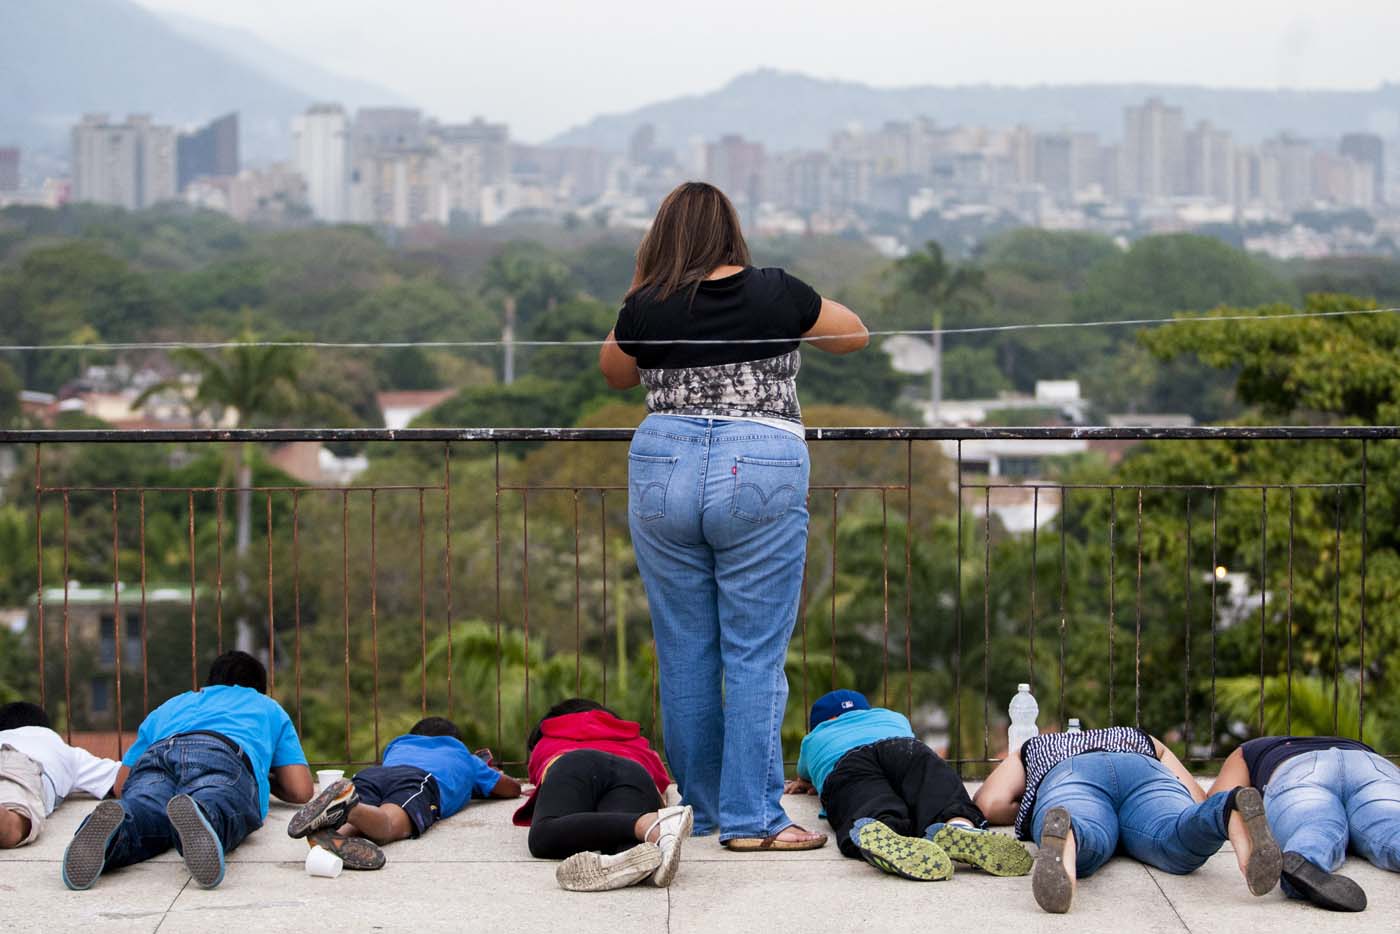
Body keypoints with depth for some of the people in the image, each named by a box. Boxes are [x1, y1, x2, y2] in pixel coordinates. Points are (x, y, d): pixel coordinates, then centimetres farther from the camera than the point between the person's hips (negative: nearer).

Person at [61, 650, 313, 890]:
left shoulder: (171, 705, 47)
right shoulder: (268, 707, 42)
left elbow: (121, 785, 43)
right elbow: (300, 791, 31)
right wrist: (267, 778, 53)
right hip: (224, 755, -3)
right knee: (216, 808, -34)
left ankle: (109, 824, -63)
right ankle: (198, 815, -70)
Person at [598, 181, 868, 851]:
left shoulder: (647, 308, 0)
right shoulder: (775, 293, -1)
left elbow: (615, 373, 22)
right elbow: (854, 335, 16)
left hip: (663, 472, 2)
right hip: (760, 476, -2)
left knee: (684, 654, 11)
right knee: (755, 656, 1)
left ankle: (697, 809, 19)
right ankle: (751, 817, -2)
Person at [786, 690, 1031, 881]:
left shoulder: (814, 740, 47)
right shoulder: (894, 718, 51)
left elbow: (804, 777, 68)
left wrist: (805, 783, 90)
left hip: (843, 769, -1)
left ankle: (878, 835, -71)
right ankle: (960, 827, -65)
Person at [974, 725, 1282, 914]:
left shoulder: (1031, 750, 42)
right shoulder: (1146, 742, 46)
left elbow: (988, 804, 22)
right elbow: (1198, 801, 31)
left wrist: (1032, 813, 39)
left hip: (1067, 777, -1)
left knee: (1083, 852, -34)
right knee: (1181, 848, -29)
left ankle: (1064, 833, -71)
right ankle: (1233, 810, -63)